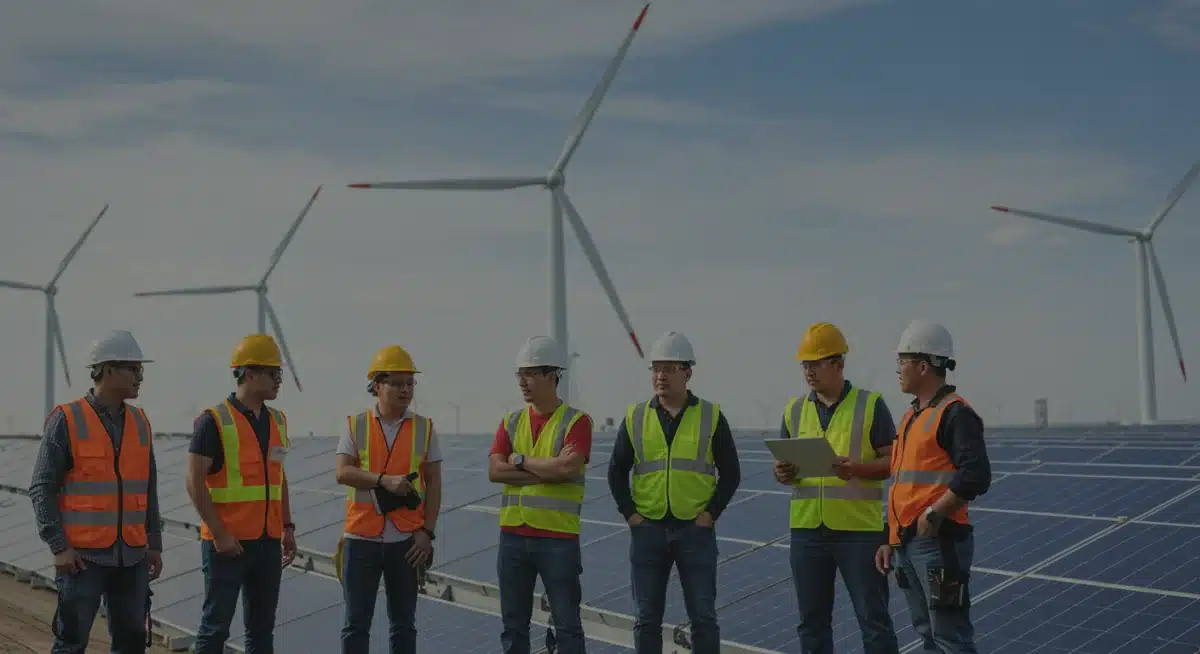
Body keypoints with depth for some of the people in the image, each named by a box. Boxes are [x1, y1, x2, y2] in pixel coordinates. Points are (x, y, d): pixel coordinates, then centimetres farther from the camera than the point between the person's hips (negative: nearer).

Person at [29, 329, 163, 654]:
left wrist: (155, 544, 13)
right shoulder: (67, 420, -7)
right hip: (83, 555, -5)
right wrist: (59, 546, -13)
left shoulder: (140, 423, 10)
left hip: (132, 556, 5)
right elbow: (42, 488, -7)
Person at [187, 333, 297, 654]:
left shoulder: (277, 421, 12)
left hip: (268, 541, 7)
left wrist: (287, 528, 13)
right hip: (228, 543, -7)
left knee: (262, 627, 11)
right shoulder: (214, 421, -10)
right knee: (215, 626, 0)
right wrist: (220, 534, -16)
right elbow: (195, 483, -13)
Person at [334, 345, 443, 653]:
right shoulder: (355, 426, 2)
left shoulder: (424, 428, 4)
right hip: (361, 539, -1)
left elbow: (434, 483, 3)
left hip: (406, 540, 1)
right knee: (356, 623, 5)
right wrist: (385, 480, -22)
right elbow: (343, 473, -9)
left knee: (404, 623, 9)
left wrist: (427, 531, -5)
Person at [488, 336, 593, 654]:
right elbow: (495, 471, -4)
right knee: (513, 624, 11)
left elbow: (569, 467, -21)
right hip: (513, 535, 5)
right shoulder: (511, 422, 10)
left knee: (567, 624, 0)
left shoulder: (576, 421, -5)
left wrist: (521, 461, -8)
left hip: (558, 536, -5)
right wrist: (548, 470, -12)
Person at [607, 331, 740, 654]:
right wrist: (630, 513, -1)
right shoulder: (635, 417, 5)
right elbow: (617, 472, 10)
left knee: (703, 616, 1)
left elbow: (730, 473, 2)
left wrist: (711, 513, -7)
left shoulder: (711, 416, 0)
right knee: (647, 618, 6)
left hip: (696, 530, -2)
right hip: (648, 530, 2)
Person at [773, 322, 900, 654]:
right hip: (807, 528, 4)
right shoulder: (795, 410, 11)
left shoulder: (870, 405, -2)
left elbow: (893, 461, -4)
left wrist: (858, 469, -22)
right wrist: (782, 473, -9)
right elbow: (783, 466, 15)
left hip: (859, 529, -4)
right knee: (812, 621, 12)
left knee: (873, 618, 1)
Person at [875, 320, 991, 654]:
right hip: (908, 544, 10)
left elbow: (976, 476, -24)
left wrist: (934, 515, -19)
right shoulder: (912, 416, 17)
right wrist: (890, 540, 20)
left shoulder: (955, 413, -12)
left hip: (940, 542, -10)